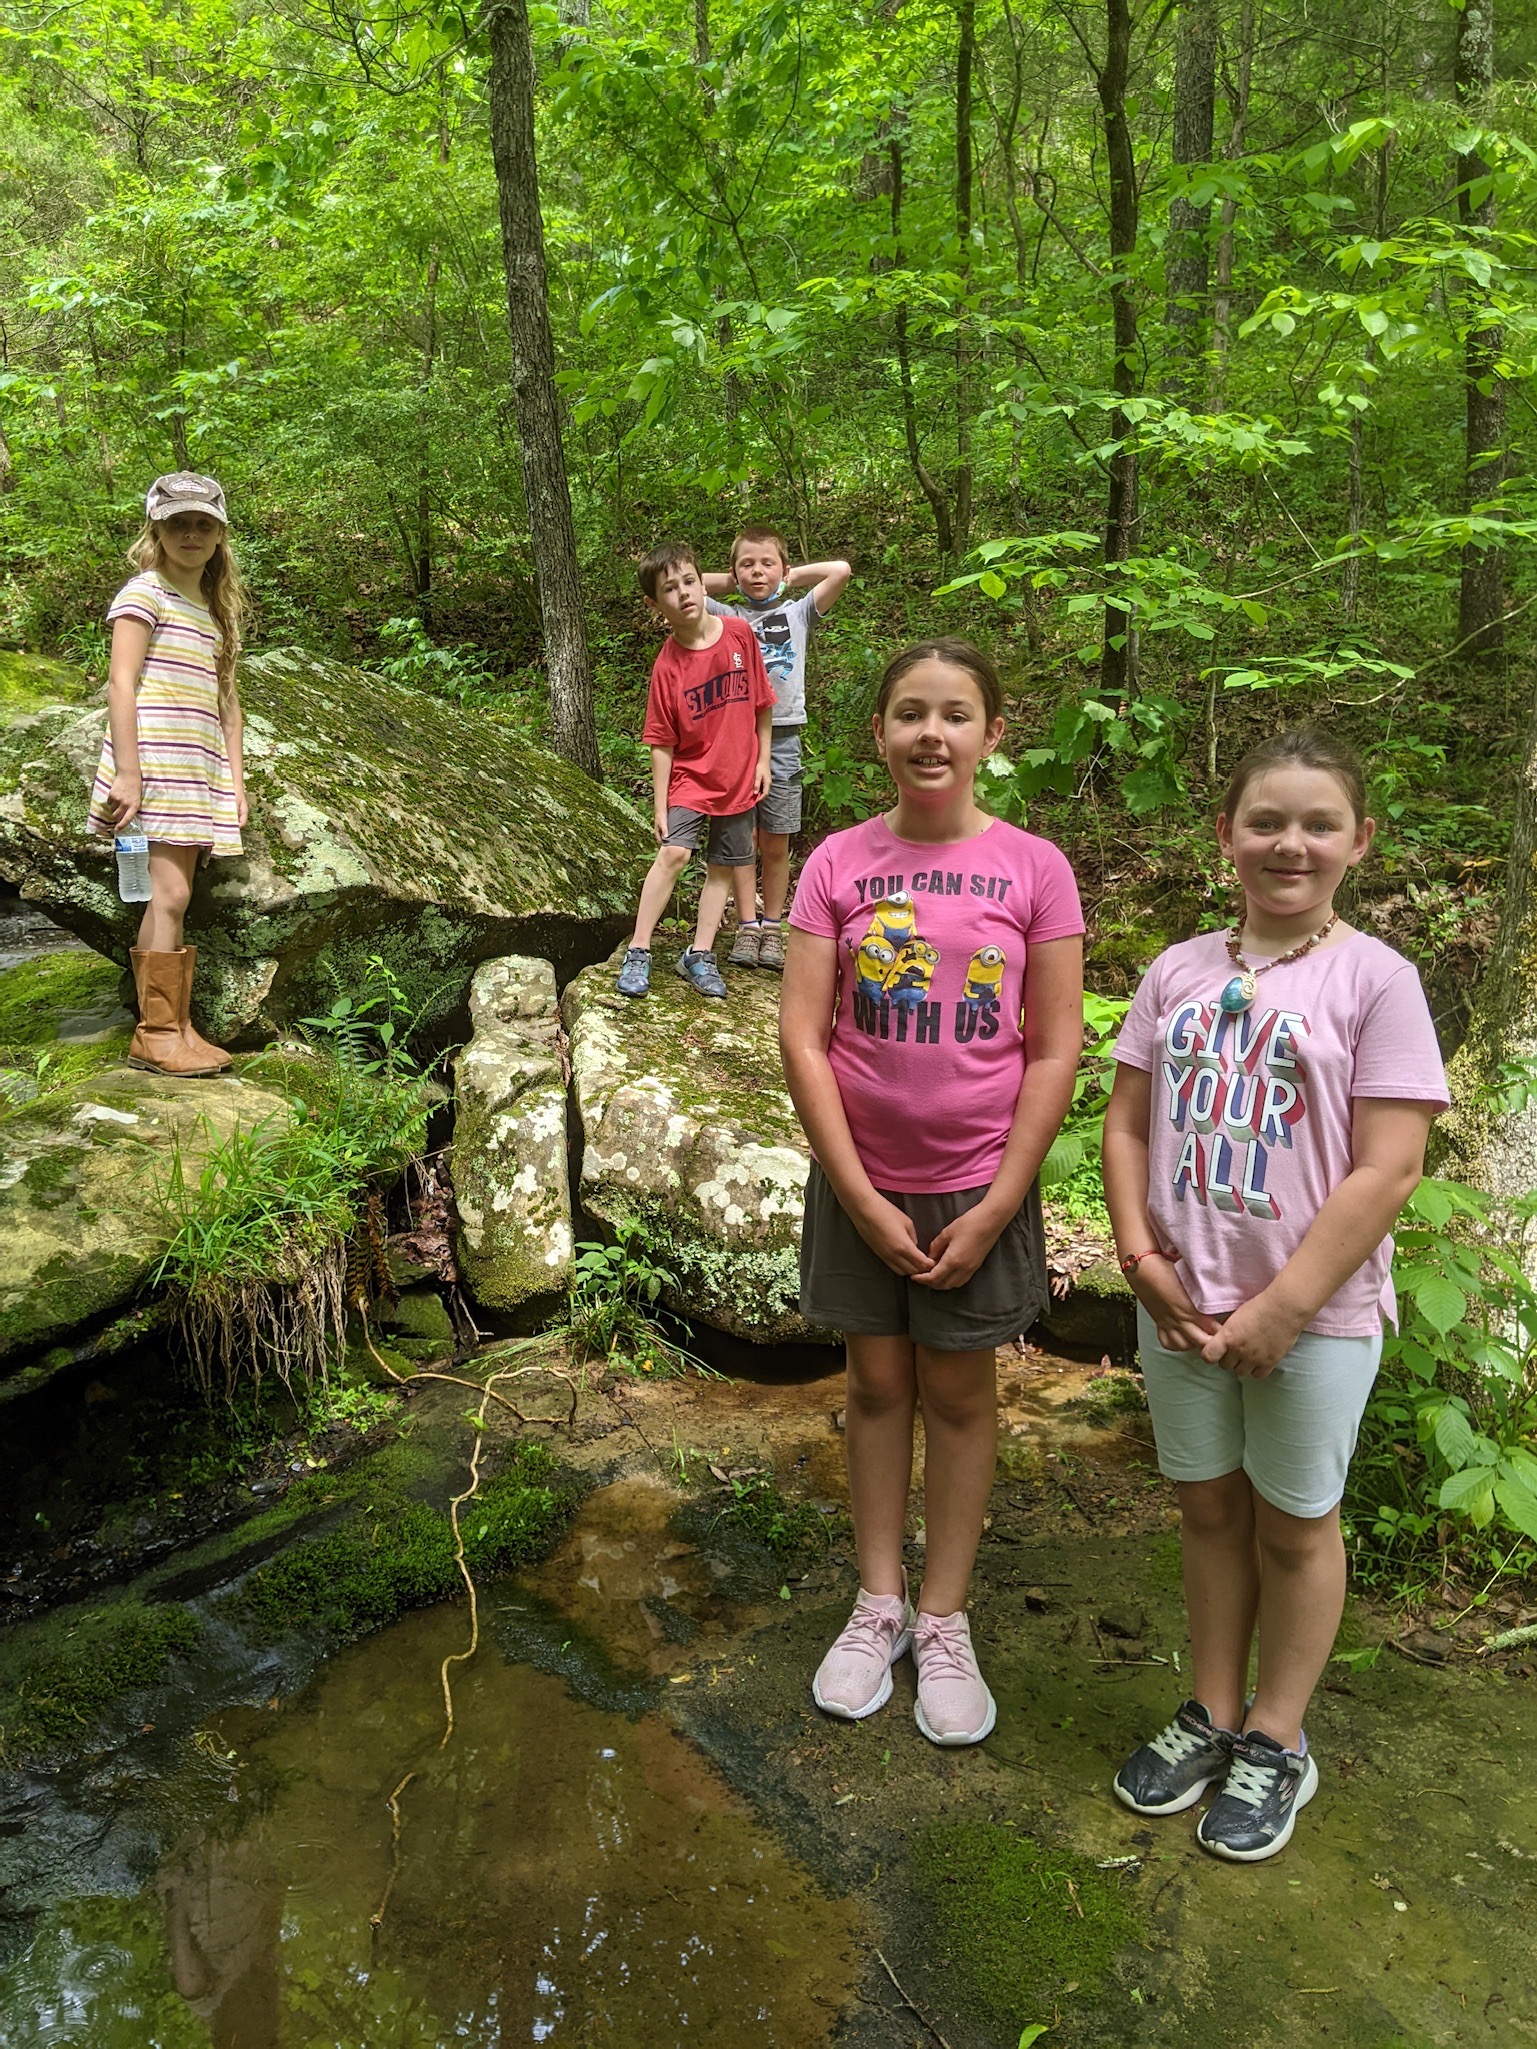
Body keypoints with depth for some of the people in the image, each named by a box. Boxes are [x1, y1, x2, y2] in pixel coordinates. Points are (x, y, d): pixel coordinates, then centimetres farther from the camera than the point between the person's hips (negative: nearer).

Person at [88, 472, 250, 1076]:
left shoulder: (217, 612, 21)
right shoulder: (145, 593, -1)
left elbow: (226, 701, 22)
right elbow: (121, 683, -9)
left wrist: (236, 780, 14)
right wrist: (127, 773, -17)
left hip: (201, 772, 7)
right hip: (154, 760, -7)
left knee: (172, 898, 6)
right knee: (169, 894, -13)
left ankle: (175, 1027, 8)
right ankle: (156, 1033, -9)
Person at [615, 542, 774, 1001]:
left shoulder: (740, 635, -6)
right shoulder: (667, 666, -13)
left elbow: (762, 702, 5)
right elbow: (662, 743, -9)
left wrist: (762, 761, 5)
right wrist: (660, 806, -9)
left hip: (739, 779, 3)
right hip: (690, 778, -3)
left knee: (722, 867, 7)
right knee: (673, 853, -19)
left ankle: (699, 956, 18)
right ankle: (638, 951, -10)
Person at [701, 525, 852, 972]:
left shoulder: (798, 613, 9)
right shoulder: (726, 616, 8)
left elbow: (841, 571, -1)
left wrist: (792, 577, 9)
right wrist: (728, 583, 10)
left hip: (781, 738, 0)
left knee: (775, 844, 5)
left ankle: (772, 928, 12)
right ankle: (747, 927, 6)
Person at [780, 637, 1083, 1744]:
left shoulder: (1033, 866, -7)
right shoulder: (838, 863, -5)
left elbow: (1055, 1052, -7)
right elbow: (803, 1037, -7)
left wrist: (995, 1208, -10)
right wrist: (861, 1198, -10)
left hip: (980, 1184, -1)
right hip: (861, 1182, 1)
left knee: (958, 1393, 11)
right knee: (877, 1382, 13)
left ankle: (945, 1621, 28)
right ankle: (880, 1602, 31)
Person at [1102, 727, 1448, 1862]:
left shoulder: (1375, 979, -11)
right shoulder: (1182, 971, 1)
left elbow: (1387, 1171, -15)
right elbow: (1128, 1124, 5)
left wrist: (1282, 1310, -16)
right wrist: (1142, 1255, -7)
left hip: (1313, 1313, -4)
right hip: (1182, 1304, 4)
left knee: (1294, 1523, 14)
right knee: (1210, 1508, 18)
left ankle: (1277, 1740, 33)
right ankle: (1212, 1713, 38)